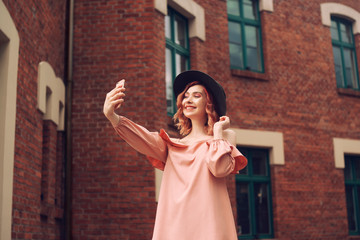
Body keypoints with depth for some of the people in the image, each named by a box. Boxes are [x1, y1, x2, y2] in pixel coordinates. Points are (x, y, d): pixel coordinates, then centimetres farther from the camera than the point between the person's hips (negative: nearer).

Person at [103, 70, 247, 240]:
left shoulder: (223, 138, 10)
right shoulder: (172, 144, 15)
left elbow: (220, 169, -11)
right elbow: (145, 141, -6)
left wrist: (218, 131, 1)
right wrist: (113, 117, -20)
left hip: (206, 221, -2)